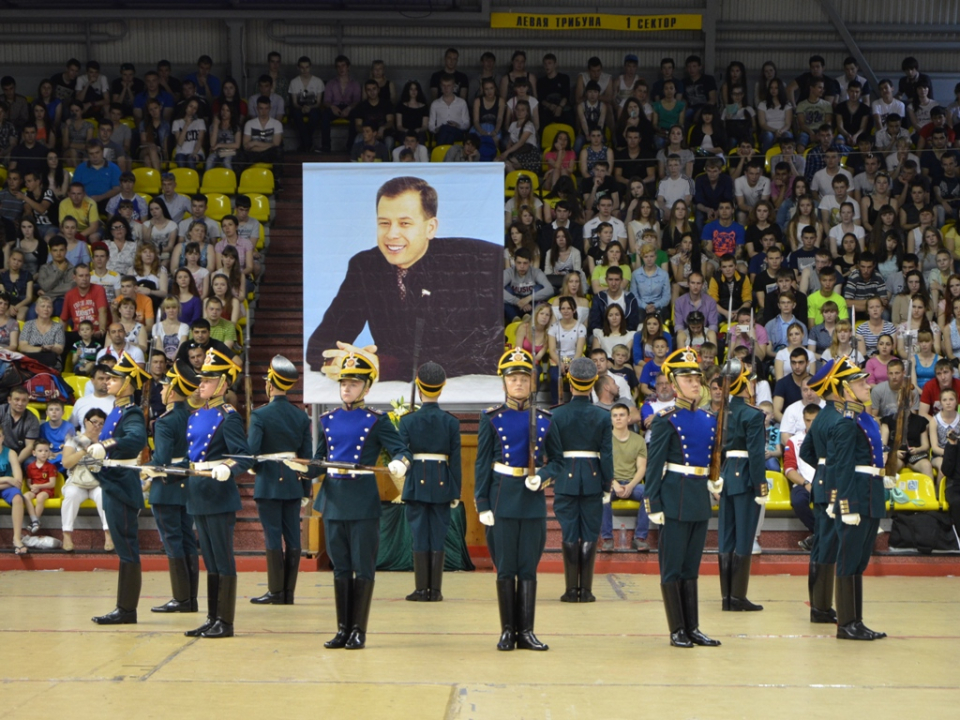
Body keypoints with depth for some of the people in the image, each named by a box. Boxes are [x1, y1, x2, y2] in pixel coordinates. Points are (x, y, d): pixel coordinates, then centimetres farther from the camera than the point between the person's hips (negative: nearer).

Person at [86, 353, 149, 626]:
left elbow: (137, 438, -37)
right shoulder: (116, 411, 13)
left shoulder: (131, 414, -15)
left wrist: (106, 445, -45)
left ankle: (127, 610, 0)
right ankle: (124, 608, 17)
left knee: (127, 547, -4)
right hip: (113, 487, 10)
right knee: (124, 548, 12)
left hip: (123, 487, -10)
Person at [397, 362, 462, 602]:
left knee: (419, 537, 4)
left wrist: (400, 487, 4)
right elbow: (456, 460, -1)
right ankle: (435, 590, 5)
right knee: (438, 538, 5)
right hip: (442, 484, 1)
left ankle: (421, 589, 5)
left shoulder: (407, 421, -4)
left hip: (416, 483, -1)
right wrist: (456, 492, 5)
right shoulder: (451, 422, -2)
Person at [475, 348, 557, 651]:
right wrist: (483, 505, -5)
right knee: (506, 568, 1)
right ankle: (508, 631, 9)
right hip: (503, 499, -2)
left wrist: (542, 476, -11)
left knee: (529, 568, 3)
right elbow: (482, 464, 1)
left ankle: (526, 631, 9)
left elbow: (555, 461, 11)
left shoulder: (544, 419, 7)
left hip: (533, 500, 2)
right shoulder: (492, 419, 2)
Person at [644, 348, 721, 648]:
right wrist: (653, 505, -13)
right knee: (672, 567, 0)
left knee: (691, 567, 12)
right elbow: (654, 465, -9)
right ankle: (677, 631, 7)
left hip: (700, 499, 6)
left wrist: (715, 479, 7)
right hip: (675, 499, -6)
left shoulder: (709, 420, 11)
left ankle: (693, 628, 16)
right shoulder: (666, 420, -8)